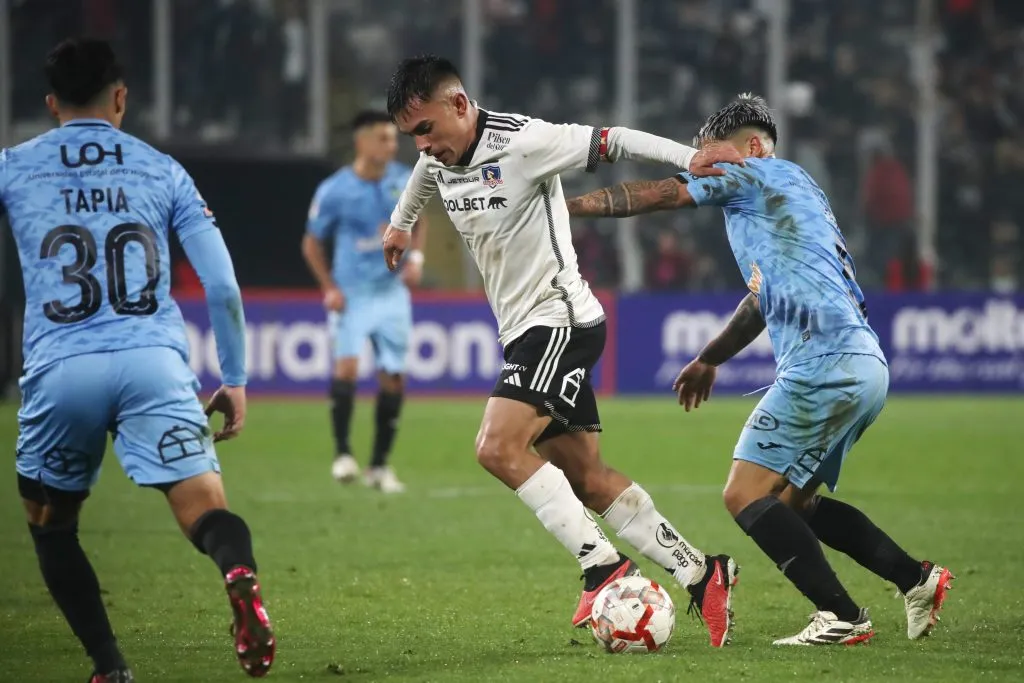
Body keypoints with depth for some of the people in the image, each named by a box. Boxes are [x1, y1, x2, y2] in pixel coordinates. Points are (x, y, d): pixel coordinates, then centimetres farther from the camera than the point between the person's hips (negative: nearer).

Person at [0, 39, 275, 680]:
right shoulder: (163, 171, 16)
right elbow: (223, 286, 10)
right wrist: (236, 380, 17)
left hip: (60, 372, 0)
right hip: (154, 363, 0)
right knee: (206, 513, -9)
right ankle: (241, 575, -43)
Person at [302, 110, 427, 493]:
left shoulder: (403, 180, -2)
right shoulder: (334, 191, -12)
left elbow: (418, 219, 15)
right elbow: (311, 243, -1)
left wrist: (416, 257, -2)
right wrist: (329, 288, -11)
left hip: (392, 292, 4)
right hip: (352, 294, -4)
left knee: (393, 378, 3)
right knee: (347, 364, -22)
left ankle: (380, 466, 14)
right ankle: (342, 453, -11)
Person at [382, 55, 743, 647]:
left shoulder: (522, 142, -18)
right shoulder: (439, 159, 8)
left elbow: (610, 142, -16)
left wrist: (690, 159, -28)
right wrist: (402, 223, 50)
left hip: (561, 318, -9)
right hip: (525, 332, 9)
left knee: (499, 448, -23)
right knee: (585, 478, 5)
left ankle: (603, 565, -18)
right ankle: (700, 573, 9)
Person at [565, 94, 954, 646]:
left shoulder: (756, 172, 3)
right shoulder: (797, 192, 30)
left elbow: (656, 195, 1)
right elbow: (765, 300, 41)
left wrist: (565, 205, 9)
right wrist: (710, 359, 49)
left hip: (824, 365, -10)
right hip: (865, 367, 10)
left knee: (745, 494, -11)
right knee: (792, 501, 19)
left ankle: (840, 616, -17)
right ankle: (916, 579, 13)